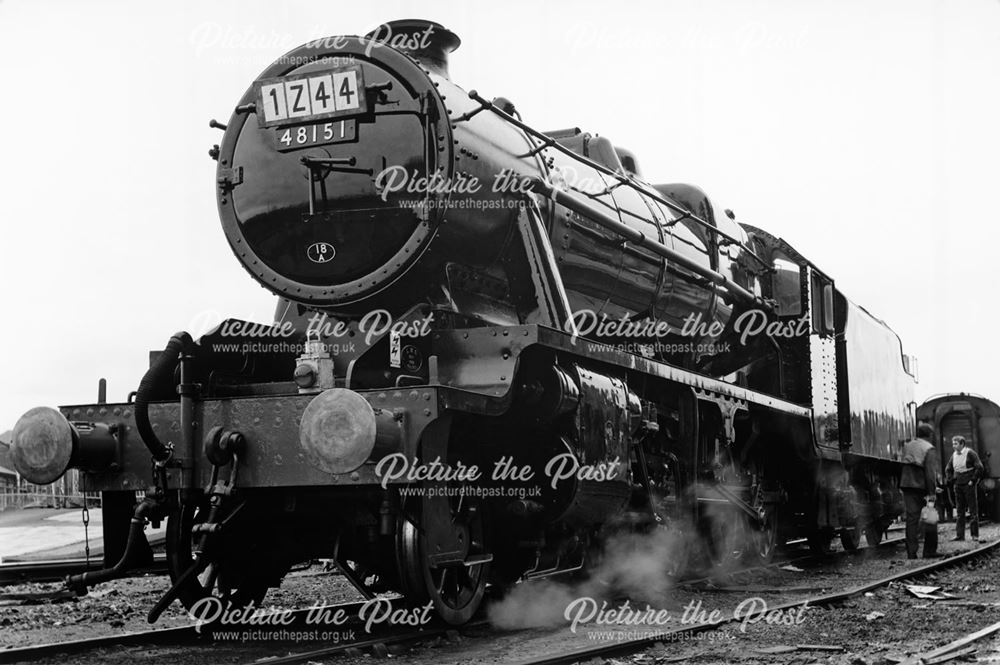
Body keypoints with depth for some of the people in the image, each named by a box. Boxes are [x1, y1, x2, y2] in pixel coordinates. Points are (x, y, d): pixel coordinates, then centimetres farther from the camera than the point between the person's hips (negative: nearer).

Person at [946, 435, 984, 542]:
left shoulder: (970, 453, -9)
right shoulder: (954, 455, 9)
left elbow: (979, 467, -12)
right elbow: (948, 470, 23)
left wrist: (973, 480, -12)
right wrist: (952, 479, 11)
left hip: (969, 485, -6)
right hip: (958, 486, 6)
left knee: (973, 510, -1)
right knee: (960, 511, 5)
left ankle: (975, 535, 2)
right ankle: (959, 535, 7)